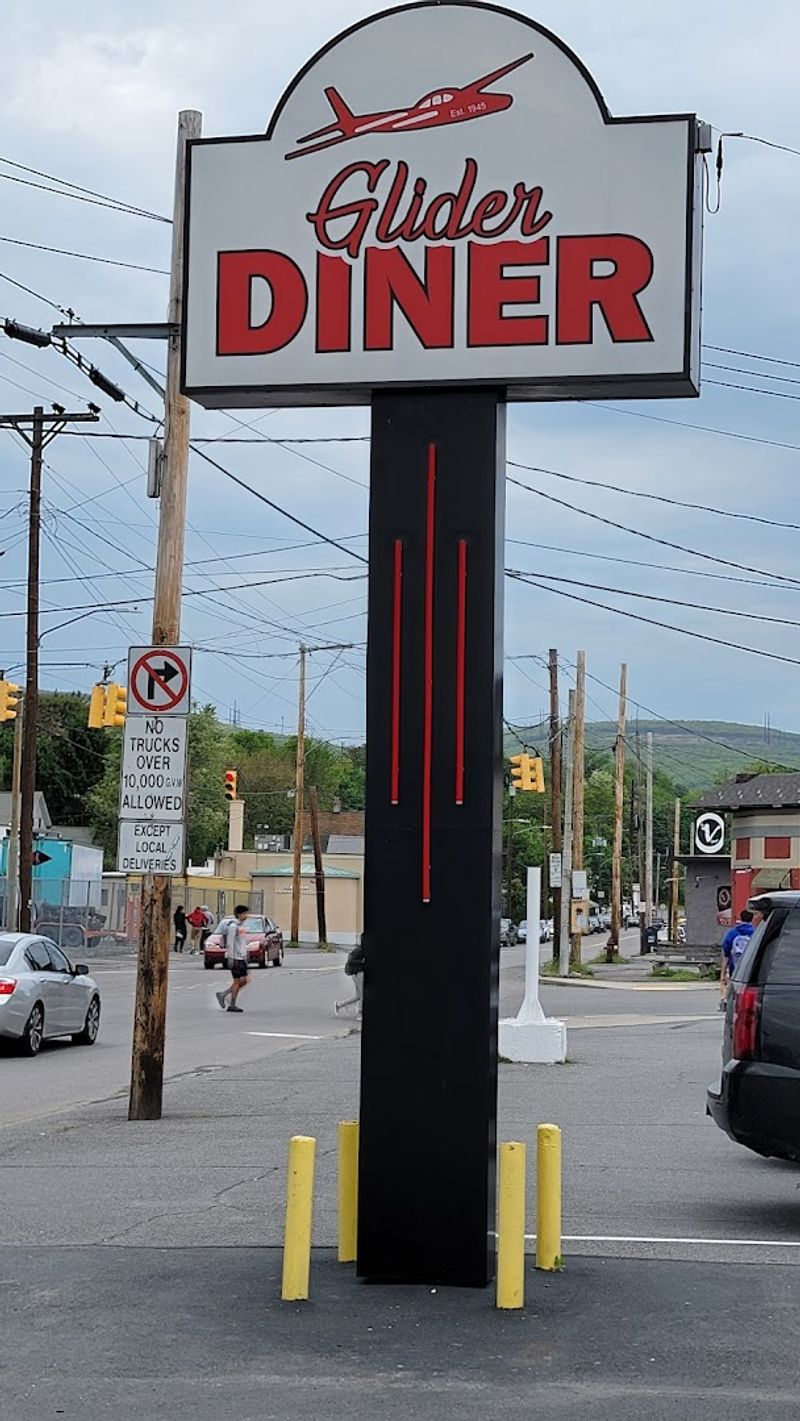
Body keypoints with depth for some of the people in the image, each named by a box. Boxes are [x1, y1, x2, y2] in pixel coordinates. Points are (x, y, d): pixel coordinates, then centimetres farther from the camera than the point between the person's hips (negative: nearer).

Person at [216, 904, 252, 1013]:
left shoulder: (241, 925, 15)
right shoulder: (233, 926, -13)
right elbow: (230, 943, -17)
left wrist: (246, 955, 21)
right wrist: (231, 958, -21)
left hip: (241, 957, 9)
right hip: (235, 958, -9)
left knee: (245, 980, 7)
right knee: (237, 981, -4)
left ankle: (223, 995, 13)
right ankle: (232, 1005, 4)